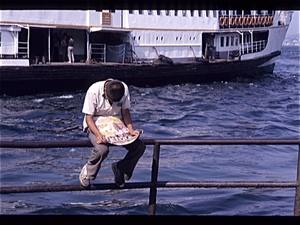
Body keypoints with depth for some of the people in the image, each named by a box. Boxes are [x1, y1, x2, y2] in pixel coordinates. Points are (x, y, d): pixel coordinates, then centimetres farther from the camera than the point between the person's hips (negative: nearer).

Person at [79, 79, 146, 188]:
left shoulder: (124, 89, -14)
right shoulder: (94, 91, -25)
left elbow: (125, 111, -2)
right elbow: (88, 117, -20)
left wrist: (131, 130, -18)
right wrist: (98, 134, -37)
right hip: (95, 126, -4)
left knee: (140, 146, -14)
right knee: (102, 149, -36)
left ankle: (121, 168, 11)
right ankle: (87, 171, -6)